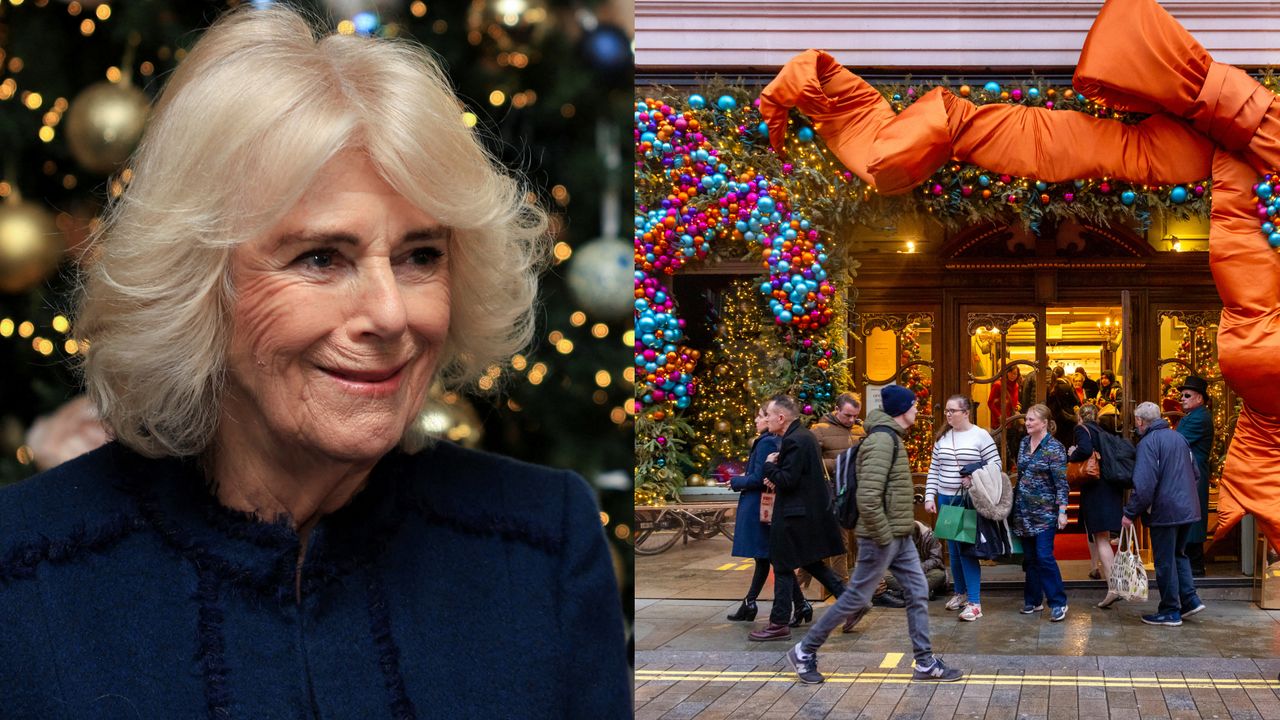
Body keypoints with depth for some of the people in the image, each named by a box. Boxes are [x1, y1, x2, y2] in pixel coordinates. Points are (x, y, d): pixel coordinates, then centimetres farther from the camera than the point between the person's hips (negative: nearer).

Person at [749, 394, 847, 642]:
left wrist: (770, 466, -8)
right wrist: (777, 479, 7)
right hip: (813, 511, 10)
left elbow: (788, 480, -24)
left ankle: (779, 624, 2)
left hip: (794, 515, -10)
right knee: (810, 562, 19)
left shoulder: (793, 441, -20)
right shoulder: (806, 436, 11)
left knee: (783, 568, -2)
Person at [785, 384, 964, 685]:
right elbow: (867, 497, -28)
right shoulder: (882, 440, -20)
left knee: (918, 594, 8)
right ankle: (804, 652, 10)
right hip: (882, 538, -10)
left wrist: (902, 527, 16)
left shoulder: (891, 438, 12)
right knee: (856, 597, -1)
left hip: (901, 537, 10)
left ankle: (925, 663, 14)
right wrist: (883, 536, -20)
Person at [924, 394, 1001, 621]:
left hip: (969, 500, -5)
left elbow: (995, 465, -5)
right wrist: (929, 496, 6)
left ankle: (974, 602, -8)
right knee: (953, 549, 12)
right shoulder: (942, 437, 9)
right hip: (945, 499, 5)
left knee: (967, 549, -10)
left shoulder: (980, 435, -6)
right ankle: (960, 593, 27)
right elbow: (934, 469, 13)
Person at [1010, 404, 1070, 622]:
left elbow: (1061, 483, -13)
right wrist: (1015, 503, 17)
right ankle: (1033, 600, 19)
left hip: (1045, 511, -7)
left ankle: (1058, 602, -3)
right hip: (1024, 510, 7)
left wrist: (1062, 511, -18)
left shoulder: (1054, 448, -11)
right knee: (1029, 557, 10)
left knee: (1044, 556, -11)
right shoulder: (1024, 443, 9)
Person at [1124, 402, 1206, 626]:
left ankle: (1170, 611, 7)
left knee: (1165, 561, 1)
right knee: (1178, 554, 22)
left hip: (1164, 511, -8)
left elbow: (1144, 484, -21)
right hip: (1188, 509, 8)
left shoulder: (1148, 442, -13)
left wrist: (1131, 513, -15)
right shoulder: (1178, 437, 12)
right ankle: (1190, 599, 13)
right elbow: (1195, 473, 19)